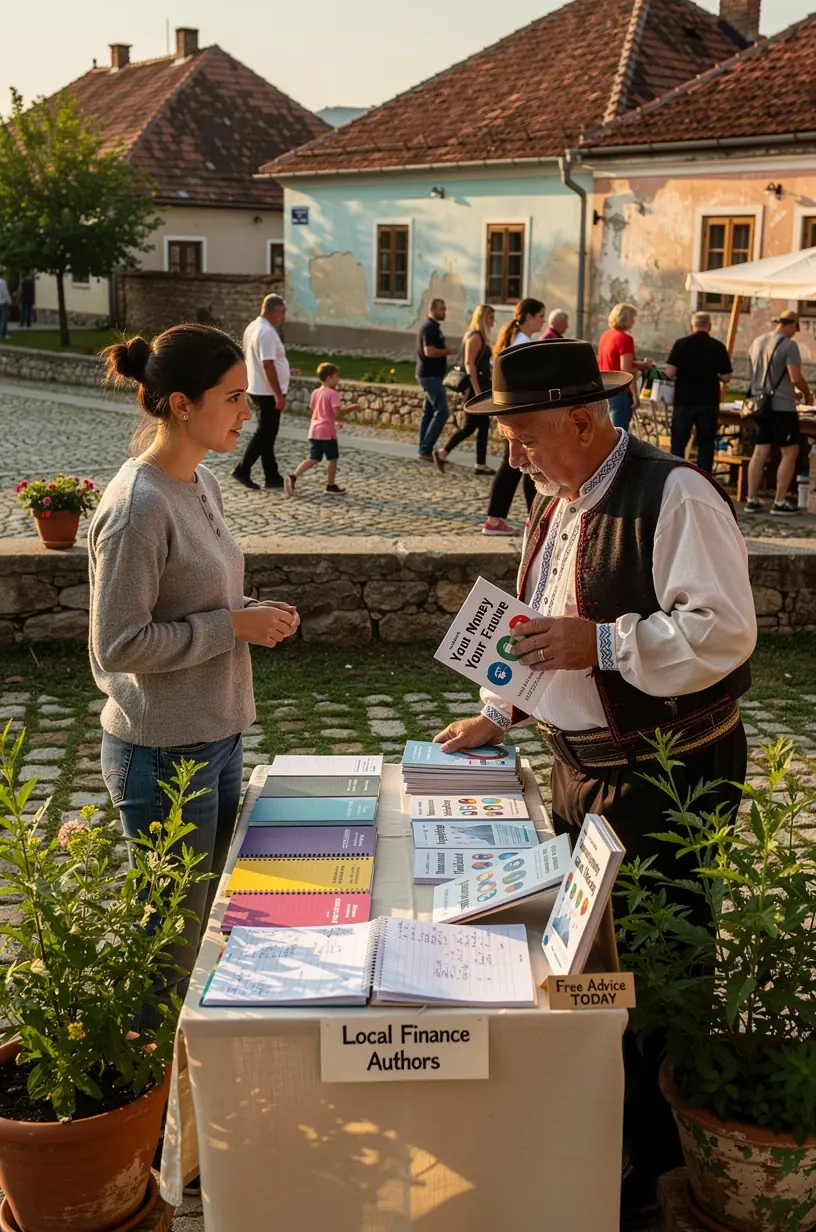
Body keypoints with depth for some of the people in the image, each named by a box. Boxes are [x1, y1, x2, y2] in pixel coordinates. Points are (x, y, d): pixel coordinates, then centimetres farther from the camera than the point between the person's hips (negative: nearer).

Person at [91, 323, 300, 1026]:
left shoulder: (201, 482, 5)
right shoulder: (139, 506, -23)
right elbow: (119, 645, -23)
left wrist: (252, 614, -1)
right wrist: (234, 627, -19)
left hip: (217, 736, 9)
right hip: (165, 753, -9)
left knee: (217, 915, 22)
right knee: (176, 939, 7)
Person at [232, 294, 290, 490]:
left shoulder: (252, 327, 12)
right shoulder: (267, 333, -20)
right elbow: (267, 365, -25)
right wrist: (279, 395, -24)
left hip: (258, 389, 10)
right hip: (268, 392, -10)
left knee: (267, 434, 12)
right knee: (265, 434, -3)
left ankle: (272, 477, 16)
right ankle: (243, 470, -2)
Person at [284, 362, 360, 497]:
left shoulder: (315, 393, 13)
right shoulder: (333, 394, -12)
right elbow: (337, 413, -21)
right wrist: (351, 408, -8)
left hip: (314, 430, 7)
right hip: (327, 432, -7)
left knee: (313, 459, 8)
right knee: (333, 458, 10)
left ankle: (292, 477, -9)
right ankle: (331, 485, 17)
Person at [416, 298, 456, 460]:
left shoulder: (432, 326, 16)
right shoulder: (429, 327, -16)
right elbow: (429, 351, -26)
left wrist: (445, 350, 14)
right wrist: (448, 351, -15)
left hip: (431, 375, 11)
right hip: (431, 375, -11)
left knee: (429, 412, 11)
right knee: (442, 412, -11)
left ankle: (424, 449, 13)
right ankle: (426, 449, -10)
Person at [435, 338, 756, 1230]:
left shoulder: (674, 496, -18)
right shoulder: (554, 501, 10)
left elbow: (724, 631, -25)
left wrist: (601, 644, -29)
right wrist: (498, 713, 13)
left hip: (667, 778, -8)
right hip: (579, 765, 8)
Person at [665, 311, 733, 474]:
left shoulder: (681, 344, -4)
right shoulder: (718, 347, -1)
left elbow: (670, 373, -9)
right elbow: (726, 377, -2)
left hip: (684, 401, -1)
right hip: (709, 402, 1)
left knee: (678, 442, 7)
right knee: (706, 443, 7)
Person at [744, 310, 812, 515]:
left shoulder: (757, 342, 11)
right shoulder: (789, 345, -12)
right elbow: (796, 377, -17)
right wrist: (807, 393, 0)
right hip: (782, 406, -7)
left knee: (760, 452, 11)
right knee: (789, 453, 1)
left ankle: (752, 500, 11)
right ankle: (780, 502, 0)